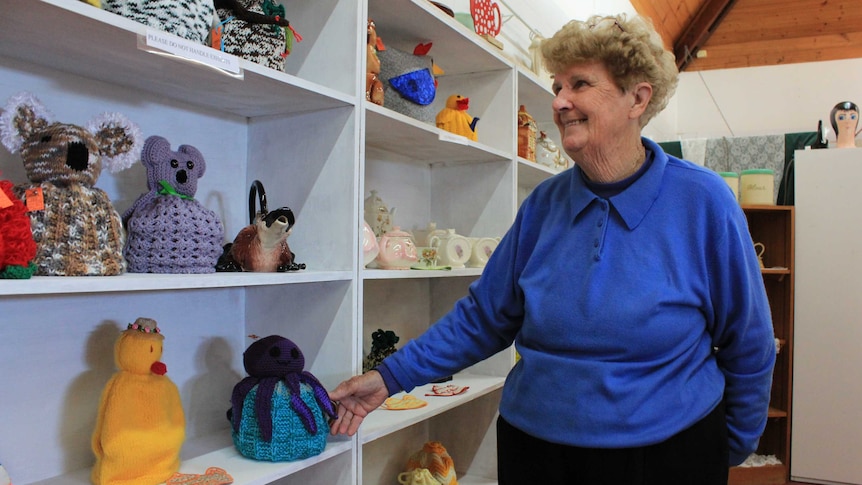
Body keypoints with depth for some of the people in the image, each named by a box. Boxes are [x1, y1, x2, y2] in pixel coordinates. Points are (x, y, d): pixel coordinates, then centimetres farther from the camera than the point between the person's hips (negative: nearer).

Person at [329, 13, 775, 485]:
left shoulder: (702, 201, -11)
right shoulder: (545, 203, -2)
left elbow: (748, 348, -1)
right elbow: (484, 315, 3)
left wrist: (735, 446, 8)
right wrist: (391, 376, -1)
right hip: (534, 445, 3)